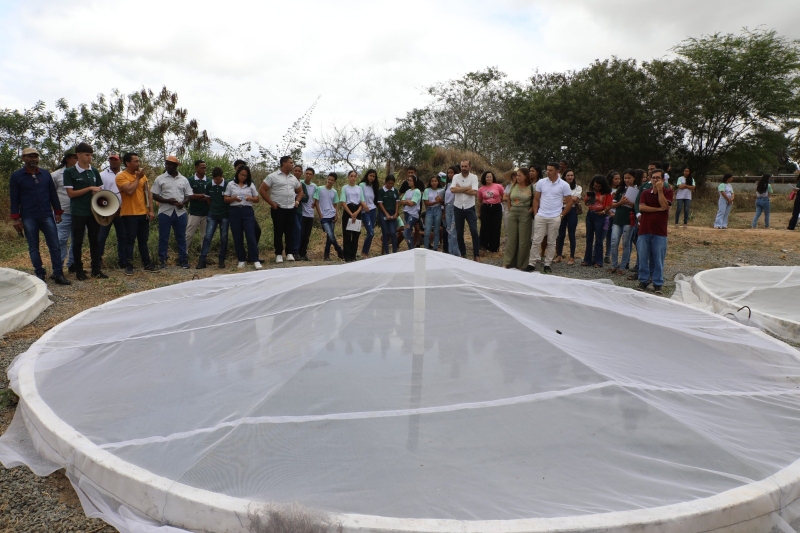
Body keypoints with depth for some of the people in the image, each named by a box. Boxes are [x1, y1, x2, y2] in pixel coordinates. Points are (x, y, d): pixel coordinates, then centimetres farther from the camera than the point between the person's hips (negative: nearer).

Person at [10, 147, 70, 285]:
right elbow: (14, 199, 0)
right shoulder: (16, 176, 1)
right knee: (34, 248, 5)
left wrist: (58, 212, 8)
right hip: (29, 218, -2)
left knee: (55, 246, -2)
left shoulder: (46, 174, 8)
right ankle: (40, 274, 12)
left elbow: (53, 194, 11)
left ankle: (58, 274, 1)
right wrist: (16, 218, -5)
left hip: (47, 216, 2)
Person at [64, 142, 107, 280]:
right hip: (78, 212, -4)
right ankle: (79, 270, 12)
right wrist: (90, 188, -16)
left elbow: (100, 190, 16)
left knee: (95, 240, 6)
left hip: (94, 211, 4)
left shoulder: (94, 171, 9)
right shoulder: (69, 172, -4)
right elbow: (71, 193, -9)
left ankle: (96, 269, 13)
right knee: (78, 242, 4)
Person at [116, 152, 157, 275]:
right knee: (130, 240, -1)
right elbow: (129, 191, -22)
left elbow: (148, 193, 12)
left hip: (143, 213, 6)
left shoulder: (142, 175, 11)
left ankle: (147, 264, 20)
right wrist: (137, 178, -10)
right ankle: (129, 266, 5)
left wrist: (151, 210, 5)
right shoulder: (121, 176, -7)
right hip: (129, 214, -6)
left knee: (143, 240, 13)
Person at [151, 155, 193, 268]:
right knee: (163, 238, 2)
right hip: (165, 212, -2)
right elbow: (154, 195, 0)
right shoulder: (160, 179, 3)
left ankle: (183, 260, 13)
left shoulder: (184, 180, 9)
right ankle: (162, 260, 9)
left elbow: (189, 195, 11)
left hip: (180, 212, 2)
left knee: (181, 237, 7)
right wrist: (167, 200, -15)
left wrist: (183, 202, -10)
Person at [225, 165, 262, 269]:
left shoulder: (250, 185, 9)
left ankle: (255, 260, -5)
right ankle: (242, 260, 13)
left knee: (251, 235, -8)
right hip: (234, 212, 0)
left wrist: (250, 198, -10)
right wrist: (234, 198, -13)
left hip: (247, 211, 0)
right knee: (237, 237, 3)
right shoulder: (231, 184, 7)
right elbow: (225, 199, 7)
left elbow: (257, 199, 12)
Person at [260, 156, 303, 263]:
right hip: (278, 209, -5)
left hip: (291, 209, 5)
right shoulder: (273, 176, -5)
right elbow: (262, 190, -6)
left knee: (290, 231, 6)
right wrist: (271, 203, -8)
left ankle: (289, 253, 15)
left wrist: (297, 201, 10)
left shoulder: (294, 178, 12)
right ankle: (278, 254, 8)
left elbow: (300, 191, 26)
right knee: (278, 232, 0)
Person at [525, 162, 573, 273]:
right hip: (540, 216, 1)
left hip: (555, 218, -1)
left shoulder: (564, 185, -3)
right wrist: (535, 213, 3)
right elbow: (536, 199, 9)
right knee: (536, 241, 1)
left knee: (551, 242, 7)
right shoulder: (541, 182, 2)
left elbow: (569, 202, 3)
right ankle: (531, 264, 6)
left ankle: (547, 265, 15)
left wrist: (561, 215, 0)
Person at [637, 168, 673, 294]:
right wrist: (658, 209, -11)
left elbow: (664, 205, -14)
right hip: (644, 229, 2)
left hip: (659, 231, -2)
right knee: (643, 257, 5)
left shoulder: (667, 192, 4)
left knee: (658, 259, 1)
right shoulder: (645, 193, 10)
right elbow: (641, 207, -6)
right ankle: (643, 280, 16)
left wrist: (660, 190, -13)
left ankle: (657, 283, 9)